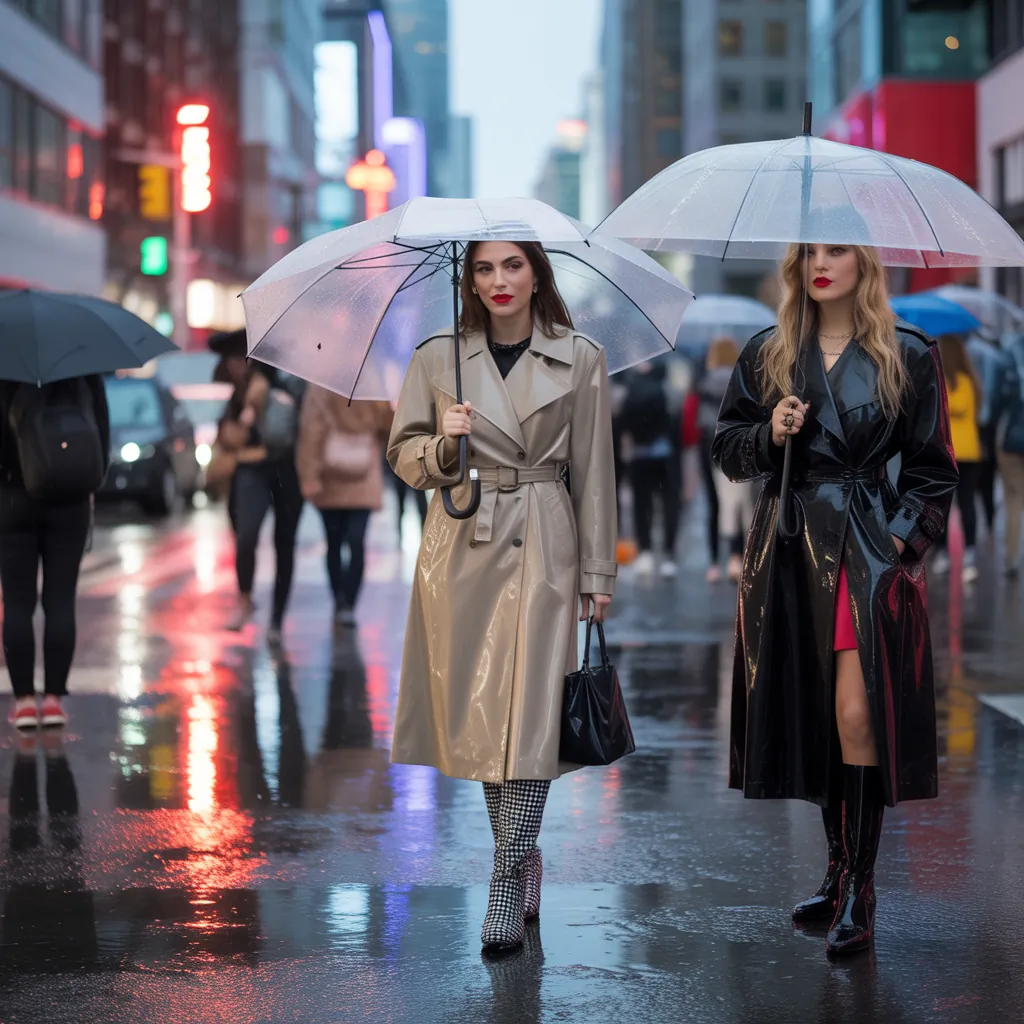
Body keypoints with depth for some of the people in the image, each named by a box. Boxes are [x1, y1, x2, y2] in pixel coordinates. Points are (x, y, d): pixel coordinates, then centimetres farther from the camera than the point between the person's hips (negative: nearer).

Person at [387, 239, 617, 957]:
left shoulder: (581, 361, 2)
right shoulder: (437, 359, 5)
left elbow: (593, 474, 4)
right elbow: (405, 457, 10)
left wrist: (598, 572, 3)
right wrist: (445, 445, -12)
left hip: (543, 548, -2)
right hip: (460, 548, 2)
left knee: (530, 714, -9)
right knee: (475, 713, 6)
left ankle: (507, 886, -7)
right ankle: (523, 857, 24)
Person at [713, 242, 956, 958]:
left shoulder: (910, 357, 1)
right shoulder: (768, 355, 9)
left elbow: (932, 469, 5)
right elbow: (729, 449, 13)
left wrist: (903, 539, -6)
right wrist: (770, 434, -6)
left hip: (867, 548, -4)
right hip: (788, 545, 4)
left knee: (857, 714, -14)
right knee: (809, 715, 7)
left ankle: (858, 894, -7)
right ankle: (840, 872, 22)